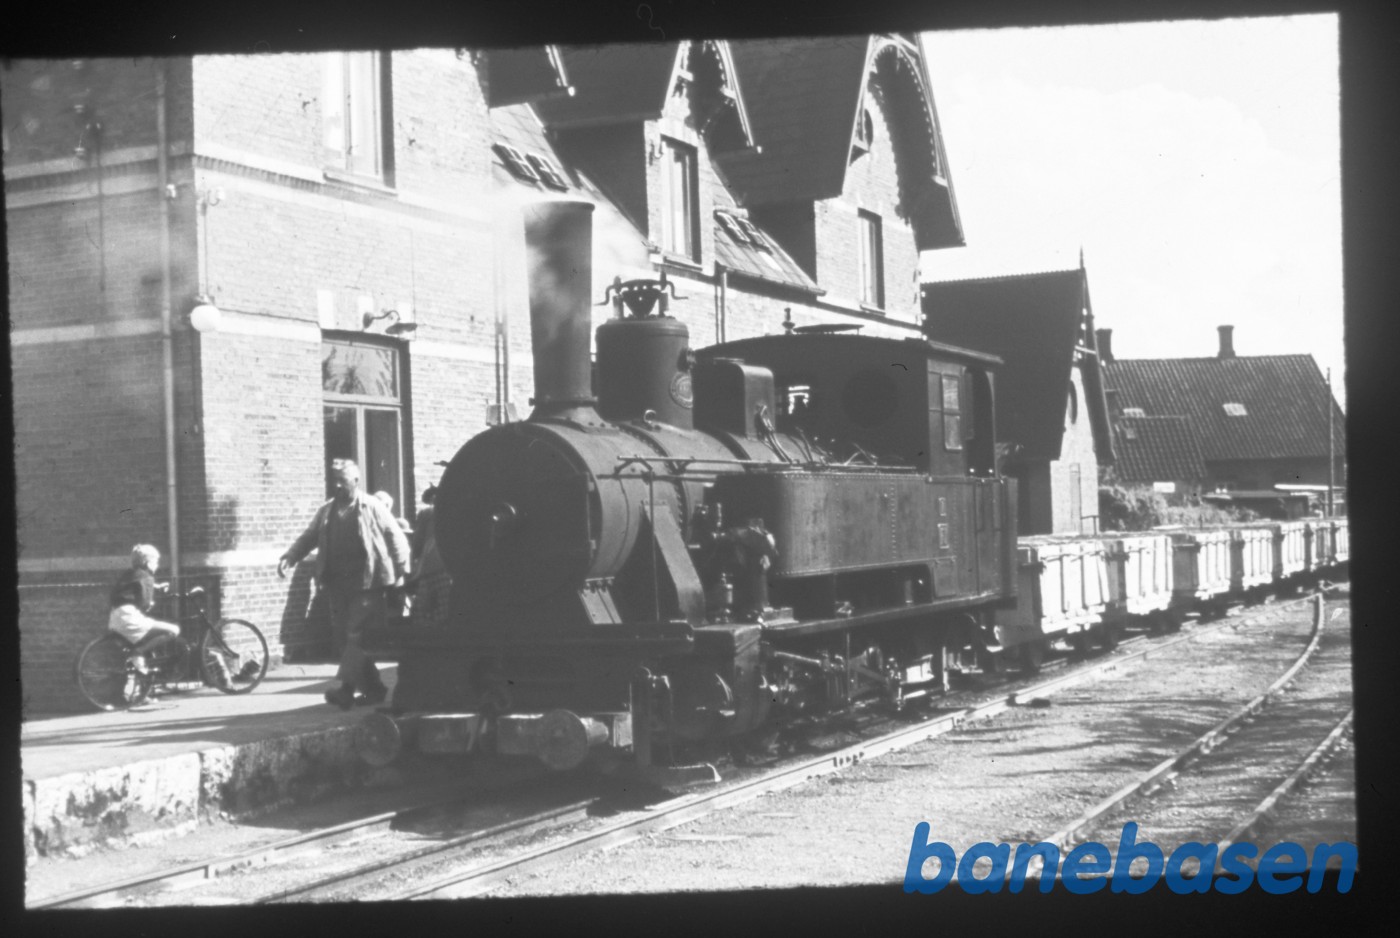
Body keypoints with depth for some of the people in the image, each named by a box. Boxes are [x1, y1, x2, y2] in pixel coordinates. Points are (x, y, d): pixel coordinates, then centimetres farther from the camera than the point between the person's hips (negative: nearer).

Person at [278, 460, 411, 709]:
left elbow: (397, 539, 1)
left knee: (357, 635, -12)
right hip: (337, 583, 6)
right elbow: (309, 537, 10)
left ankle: (346, 688, -15)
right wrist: (289, 557, -8)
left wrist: (400, 573, -6)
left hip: (367, 583, -6)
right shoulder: (325, 512, 15)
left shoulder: (372, 507, 1)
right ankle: (373, 689, 15)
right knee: (346, 635, 7)